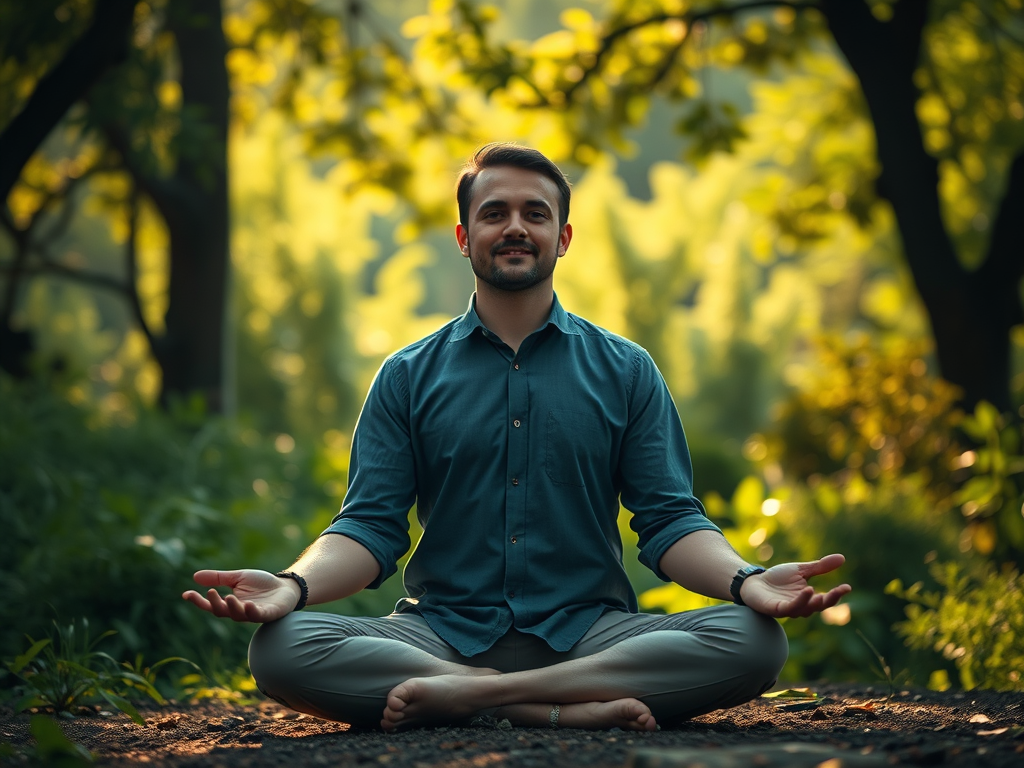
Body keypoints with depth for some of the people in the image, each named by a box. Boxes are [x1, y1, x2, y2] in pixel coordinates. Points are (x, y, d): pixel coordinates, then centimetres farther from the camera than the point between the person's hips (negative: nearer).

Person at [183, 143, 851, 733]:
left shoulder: (626, 372, 13)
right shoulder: (408, 378, 12)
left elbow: (670, 520, 5)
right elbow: (371, 526, 5)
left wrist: (747, 581, -17)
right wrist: (295, 585, -18)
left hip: (589, 631, 1)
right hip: (442, 633, 0)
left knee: (756, 642, -28)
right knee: (280, 648, -29)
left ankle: (467, 696, -27)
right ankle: (569, 707, -30)